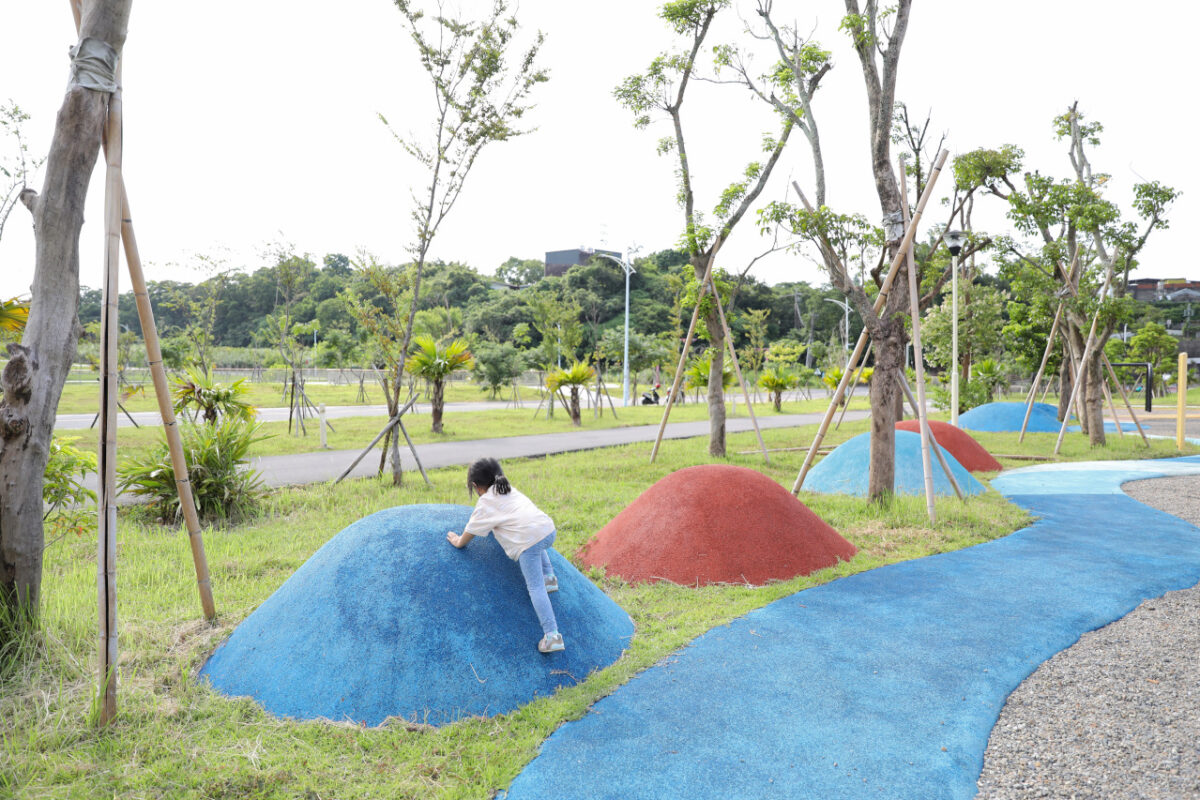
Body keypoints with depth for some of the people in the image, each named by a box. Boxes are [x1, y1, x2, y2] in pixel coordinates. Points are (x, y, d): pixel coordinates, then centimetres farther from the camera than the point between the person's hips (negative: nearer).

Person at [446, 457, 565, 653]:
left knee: (535, 588, -5)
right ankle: (549, 576, 27)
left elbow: (471, 531, 16)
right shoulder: (510, 490, 28)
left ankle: (552, 635, -11)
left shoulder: (485, 503, 8)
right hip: (549, 529, 8)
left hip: (528, 540, -8)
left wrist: (458, 542, 34)